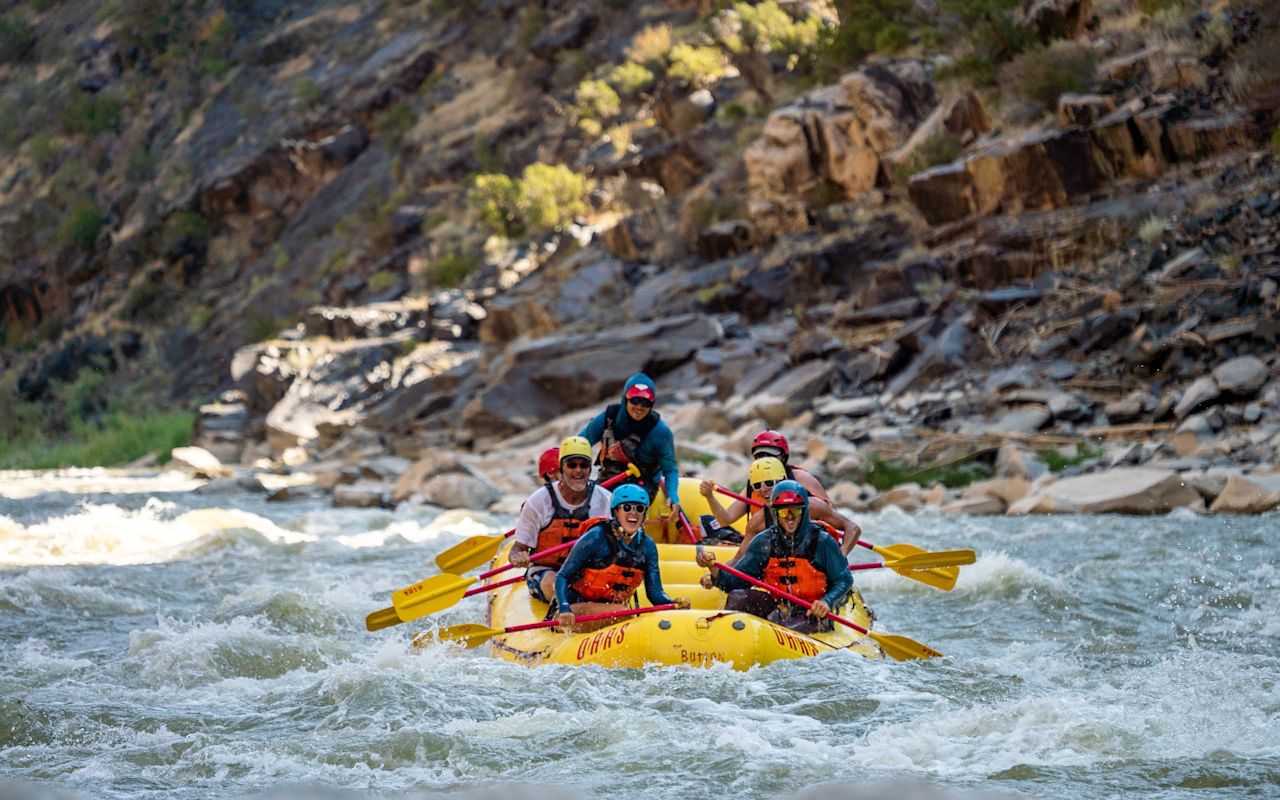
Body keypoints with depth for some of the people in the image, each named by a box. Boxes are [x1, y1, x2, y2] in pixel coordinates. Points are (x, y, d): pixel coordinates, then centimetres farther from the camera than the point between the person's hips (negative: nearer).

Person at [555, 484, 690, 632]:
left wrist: (674, 603, -19)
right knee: (621, 611, -34)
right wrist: (565, 610, -29)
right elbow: (562, 577, -12)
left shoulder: (647, 546, 3)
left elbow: (655, 592, 3)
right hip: (577, 607, -7)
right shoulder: (597, 538, -13)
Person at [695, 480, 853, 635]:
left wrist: (827, 602, -23)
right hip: (778, 608, 5)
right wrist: (715, 569, -23)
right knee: (737, 598, -16)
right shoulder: (765, 542, 0)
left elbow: (845, 580, -5)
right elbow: (737, 581, -3)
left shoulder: (821, 542, -10)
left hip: (812, 613, -5)